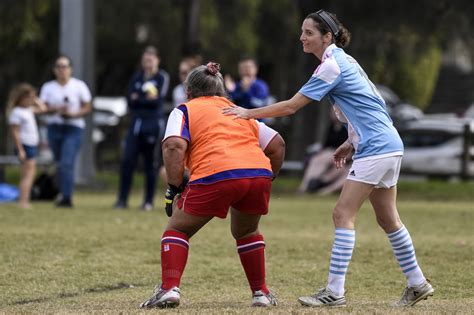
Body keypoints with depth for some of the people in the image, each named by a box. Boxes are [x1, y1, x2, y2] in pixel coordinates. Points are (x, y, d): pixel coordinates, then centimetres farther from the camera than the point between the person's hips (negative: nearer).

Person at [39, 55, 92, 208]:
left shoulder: (79, 86, 4)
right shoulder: (48, 87, 10)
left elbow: (87, 108, 3)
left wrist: (73, 114, -14)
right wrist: (56, 109, -17)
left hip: (73, 128, -4)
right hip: (54, 127, 4)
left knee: (67, 163, -17)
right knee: (60, 164, 7)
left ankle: (66, 197, -21)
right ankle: (63, 194, 18)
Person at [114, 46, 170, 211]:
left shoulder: (162, 77, 1)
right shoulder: (137, 77, 14)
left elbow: (157, 101, -10)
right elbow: (130, 99, 6)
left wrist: (138, 99, -8)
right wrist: (146, 99, -8)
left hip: (153, 124, -4)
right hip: (136, 122, 4)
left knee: (150, 163, 0)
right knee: (127, 160, -6)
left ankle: (149, 201, 7)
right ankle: (122, 199, -3)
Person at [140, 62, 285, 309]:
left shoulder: (185, 110, 19)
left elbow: (174, 146, 0)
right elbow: (277, 145, 26)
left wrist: (174, 189, 3)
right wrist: (268, 178, 34)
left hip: (216, 176, -4)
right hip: (259, 172, 4)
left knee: (177, 230, 14)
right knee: (246, 232, 31)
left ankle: (169, 289, -3)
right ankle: (261, 293, 27)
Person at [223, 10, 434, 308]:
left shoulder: (332, 66, -14)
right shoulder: (343, 61, 15)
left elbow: (291, 106, -16)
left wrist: (249, 113, -11)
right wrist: (351, 143, 17)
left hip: (375, 149, -10)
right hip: (388, 145, 10)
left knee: (343, 214, -11)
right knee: (388, 218, 15)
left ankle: (335, 291, -13)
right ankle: (417, 284, 22)